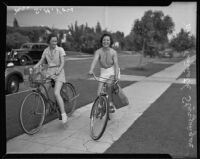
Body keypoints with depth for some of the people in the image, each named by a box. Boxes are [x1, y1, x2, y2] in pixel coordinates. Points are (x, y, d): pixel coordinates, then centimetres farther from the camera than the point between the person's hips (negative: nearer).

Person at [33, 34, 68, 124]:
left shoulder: (60, 50, -4)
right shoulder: (46, 51, 8)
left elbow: (62, 62, -10)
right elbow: (41, 61, 8)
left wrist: (59, 70, -28)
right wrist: (33, 67, -9)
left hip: (58, 72, -5)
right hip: (49, 72, 5)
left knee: (56, 93, -20)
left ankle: (63, 114, -15)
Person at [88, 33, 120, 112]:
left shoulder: (113, 52, -13)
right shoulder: (98, 52, -12)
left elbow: (116, 64, -18)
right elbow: (95, 60, -28)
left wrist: (116, 76, -32)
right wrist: (91, 70, -46)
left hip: (113, 71, -1)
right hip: (103, 72, 2)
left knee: (109, 84, -23)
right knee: (99, 93, -5)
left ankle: (111, 104, -2)